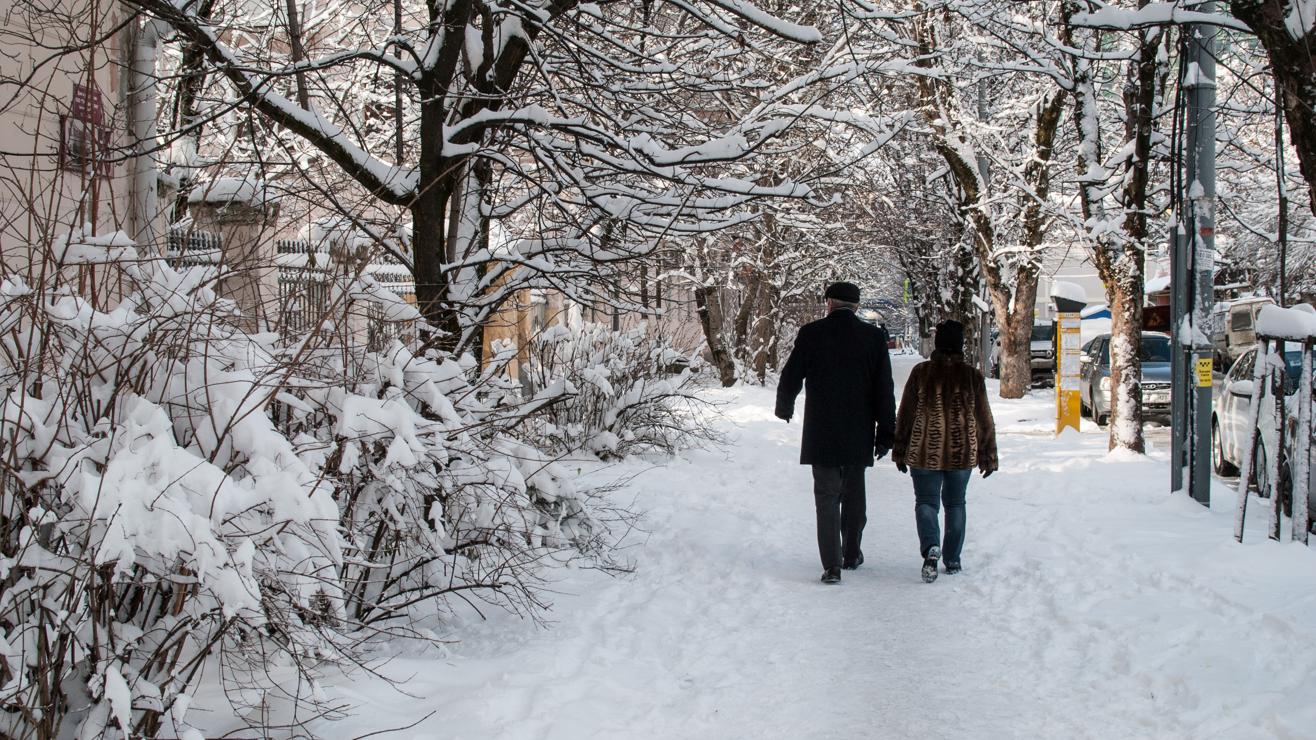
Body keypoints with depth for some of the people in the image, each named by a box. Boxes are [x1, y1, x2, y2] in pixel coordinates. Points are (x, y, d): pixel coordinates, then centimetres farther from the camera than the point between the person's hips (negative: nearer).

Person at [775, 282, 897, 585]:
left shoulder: (811, 333, -5)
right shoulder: (874, 336, -1)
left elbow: (790, 378, 2)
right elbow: (885, 389, -2)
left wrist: (784, 407, 22)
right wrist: (885, 432, 4)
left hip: (821, 434, -1)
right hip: (859, 435, 2)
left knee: (827, 496, 2)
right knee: (853, 494, 17)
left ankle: (831, 565, -6)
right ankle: (851, 554, 31)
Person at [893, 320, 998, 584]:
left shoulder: (921, 372, -4)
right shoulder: (973, 377, -2)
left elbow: (905, 415, -1)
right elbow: (984, 421, 3)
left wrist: (900, 452, 9)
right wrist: (988, 457, 12)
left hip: (924, 453, -1)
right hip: (962, 453, 1)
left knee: (925, 500, 4)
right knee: (955, 503, 16)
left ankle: (930, 547, -22)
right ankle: (952, 560, 19)